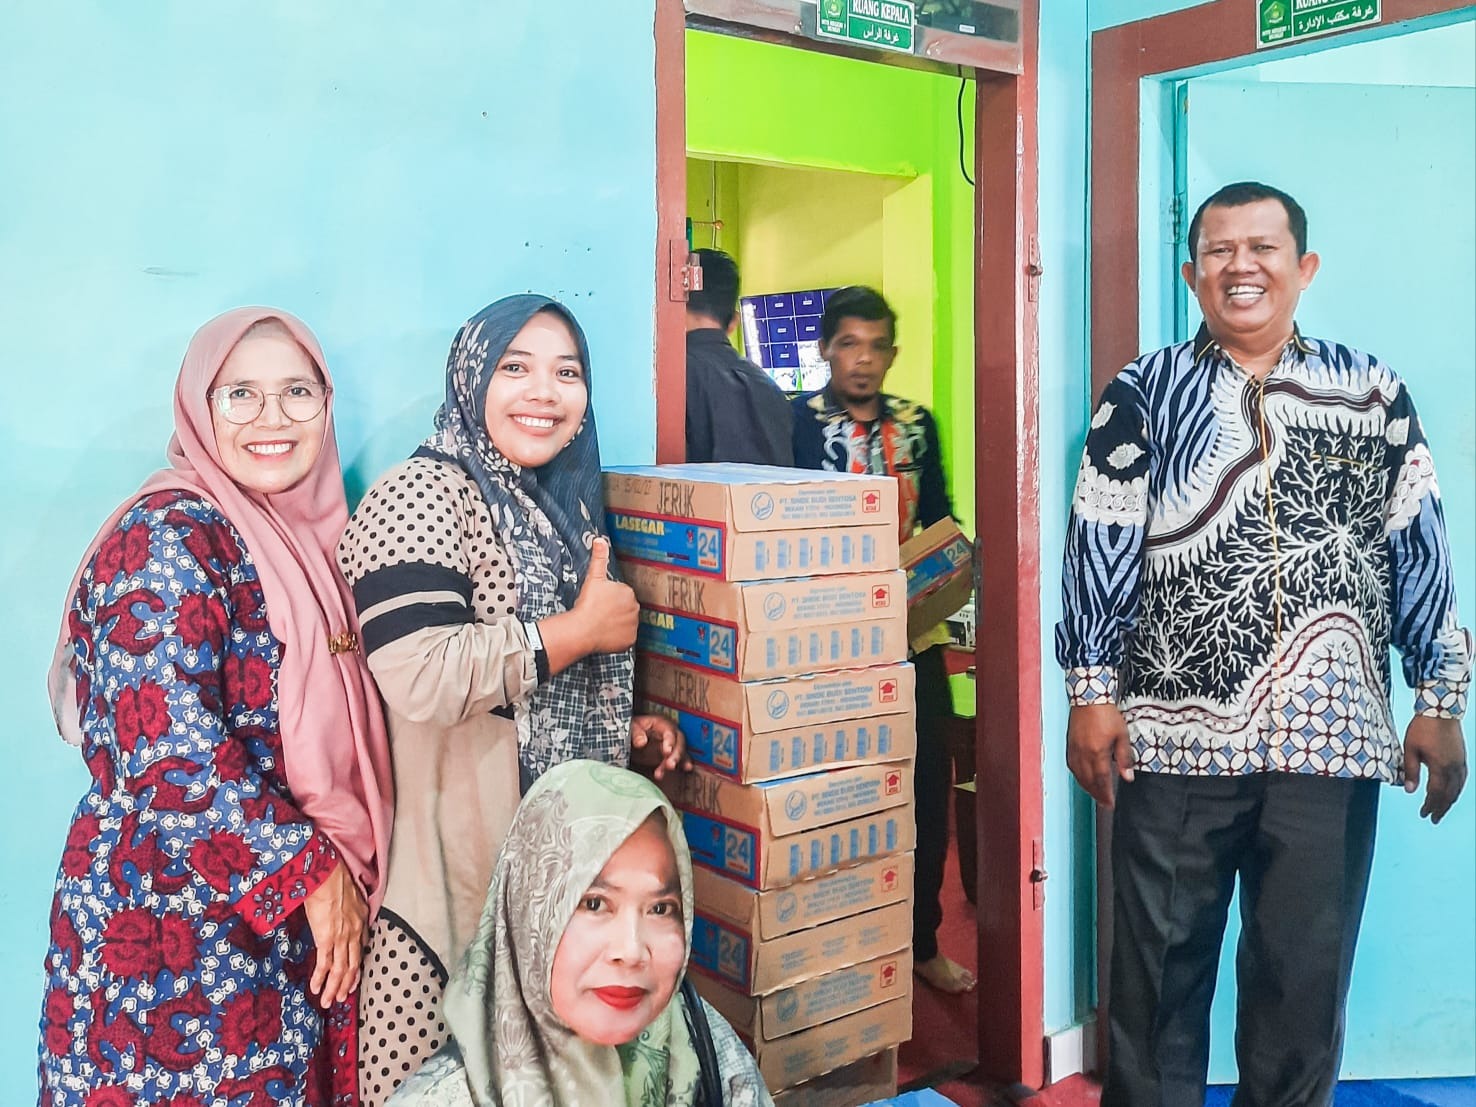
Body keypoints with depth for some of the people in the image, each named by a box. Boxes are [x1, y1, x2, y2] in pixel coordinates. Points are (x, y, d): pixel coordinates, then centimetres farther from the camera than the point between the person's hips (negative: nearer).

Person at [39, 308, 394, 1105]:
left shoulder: (301, 538, 9)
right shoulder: (169, 537, -15)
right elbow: (170, 757, -23)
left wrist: (340, 876, 7)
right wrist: (315, 872, -16)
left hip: (285, 926, 8)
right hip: (174, 931, -7)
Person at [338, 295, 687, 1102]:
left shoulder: (563, 505, 15)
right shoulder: (423, 495, -11)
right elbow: (420, 677, -27)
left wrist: (625, 732, 7)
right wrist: (584, 627, -16)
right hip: (457, 880, -7)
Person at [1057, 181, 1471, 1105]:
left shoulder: (1373, 393, 8)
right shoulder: (1144, 394, 4)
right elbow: (1102, 549, 0)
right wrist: (1092, 695, -5)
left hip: (1330, 740, 1)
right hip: (1175, 738, -1)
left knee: (1307, 973, 11)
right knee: (1159, 968, 8)